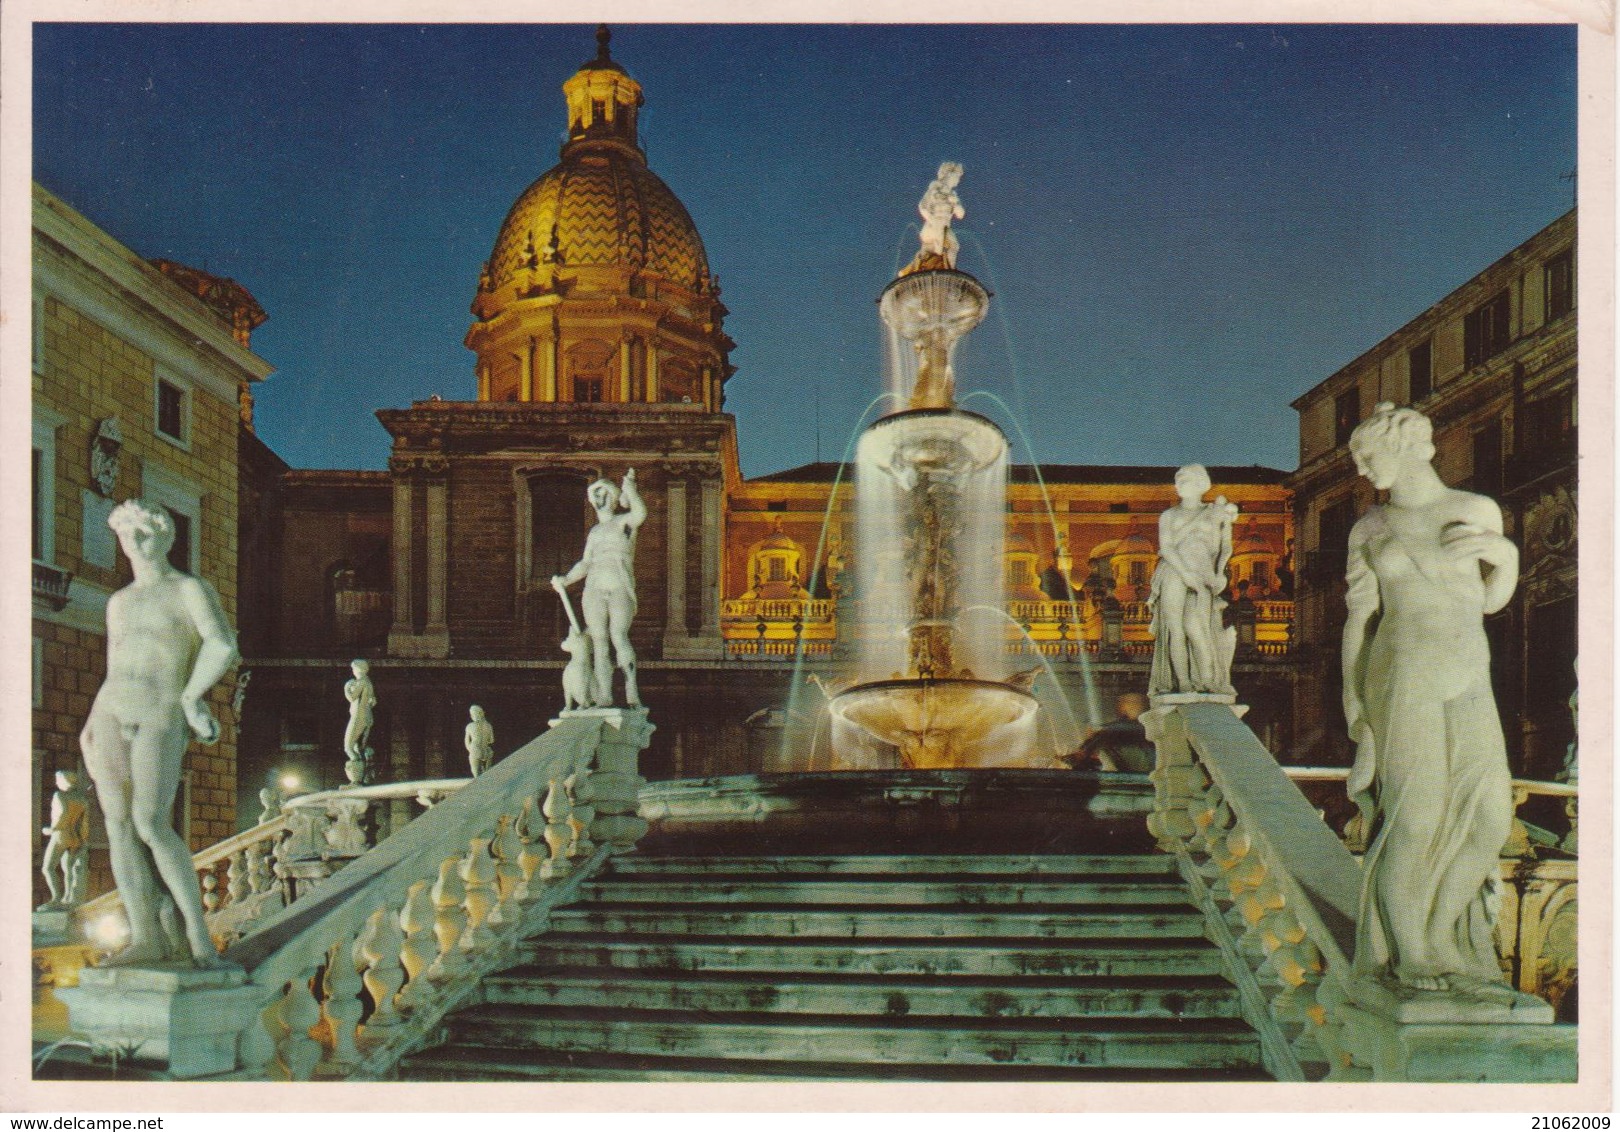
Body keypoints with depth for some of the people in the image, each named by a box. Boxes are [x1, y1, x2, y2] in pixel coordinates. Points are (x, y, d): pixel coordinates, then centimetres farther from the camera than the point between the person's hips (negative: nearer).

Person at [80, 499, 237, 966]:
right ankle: (146, 937, 0)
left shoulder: (191, 590, 0)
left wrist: (190, 697, -9)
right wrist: (89, 728, 9)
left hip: (160, 721, -6)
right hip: (111, 714, 6)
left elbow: (224, 645, -16)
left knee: (151, 825, -18)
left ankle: (197, 930, -9)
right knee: (117, 825, -2)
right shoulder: (119, 602, 19)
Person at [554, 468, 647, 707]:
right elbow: (585, 563, 22)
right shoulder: (594, 532, 24)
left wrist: (629, 487, -14)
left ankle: (632, 694, -21)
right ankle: (604, 698, 1)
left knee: (619, 636, -22)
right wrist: (566, 580, 8)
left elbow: (640, 513, -17)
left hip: (621, 590, -6)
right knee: (599, 642, -1)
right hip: (595, 591, 6)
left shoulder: (624, 521, 7)